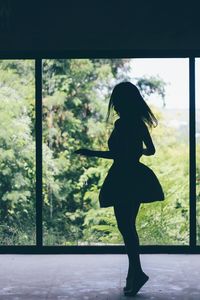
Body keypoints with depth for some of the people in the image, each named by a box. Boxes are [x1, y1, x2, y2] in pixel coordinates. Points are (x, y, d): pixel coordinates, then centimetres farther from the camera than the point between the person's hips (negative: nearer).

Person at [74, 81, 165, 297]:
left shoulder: (122, 124, -15)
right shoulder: (139, 123, 11)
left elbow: (119, 154, -21)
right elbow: (151, 150, 20)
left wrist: (93, 153, -13)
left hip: (124, 180, -9)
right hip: (136, 179, 9)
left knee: (125, 226, -4)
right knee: (128, 226, 14)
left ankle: (137, 273, -5)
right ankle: (134, 273, 18)